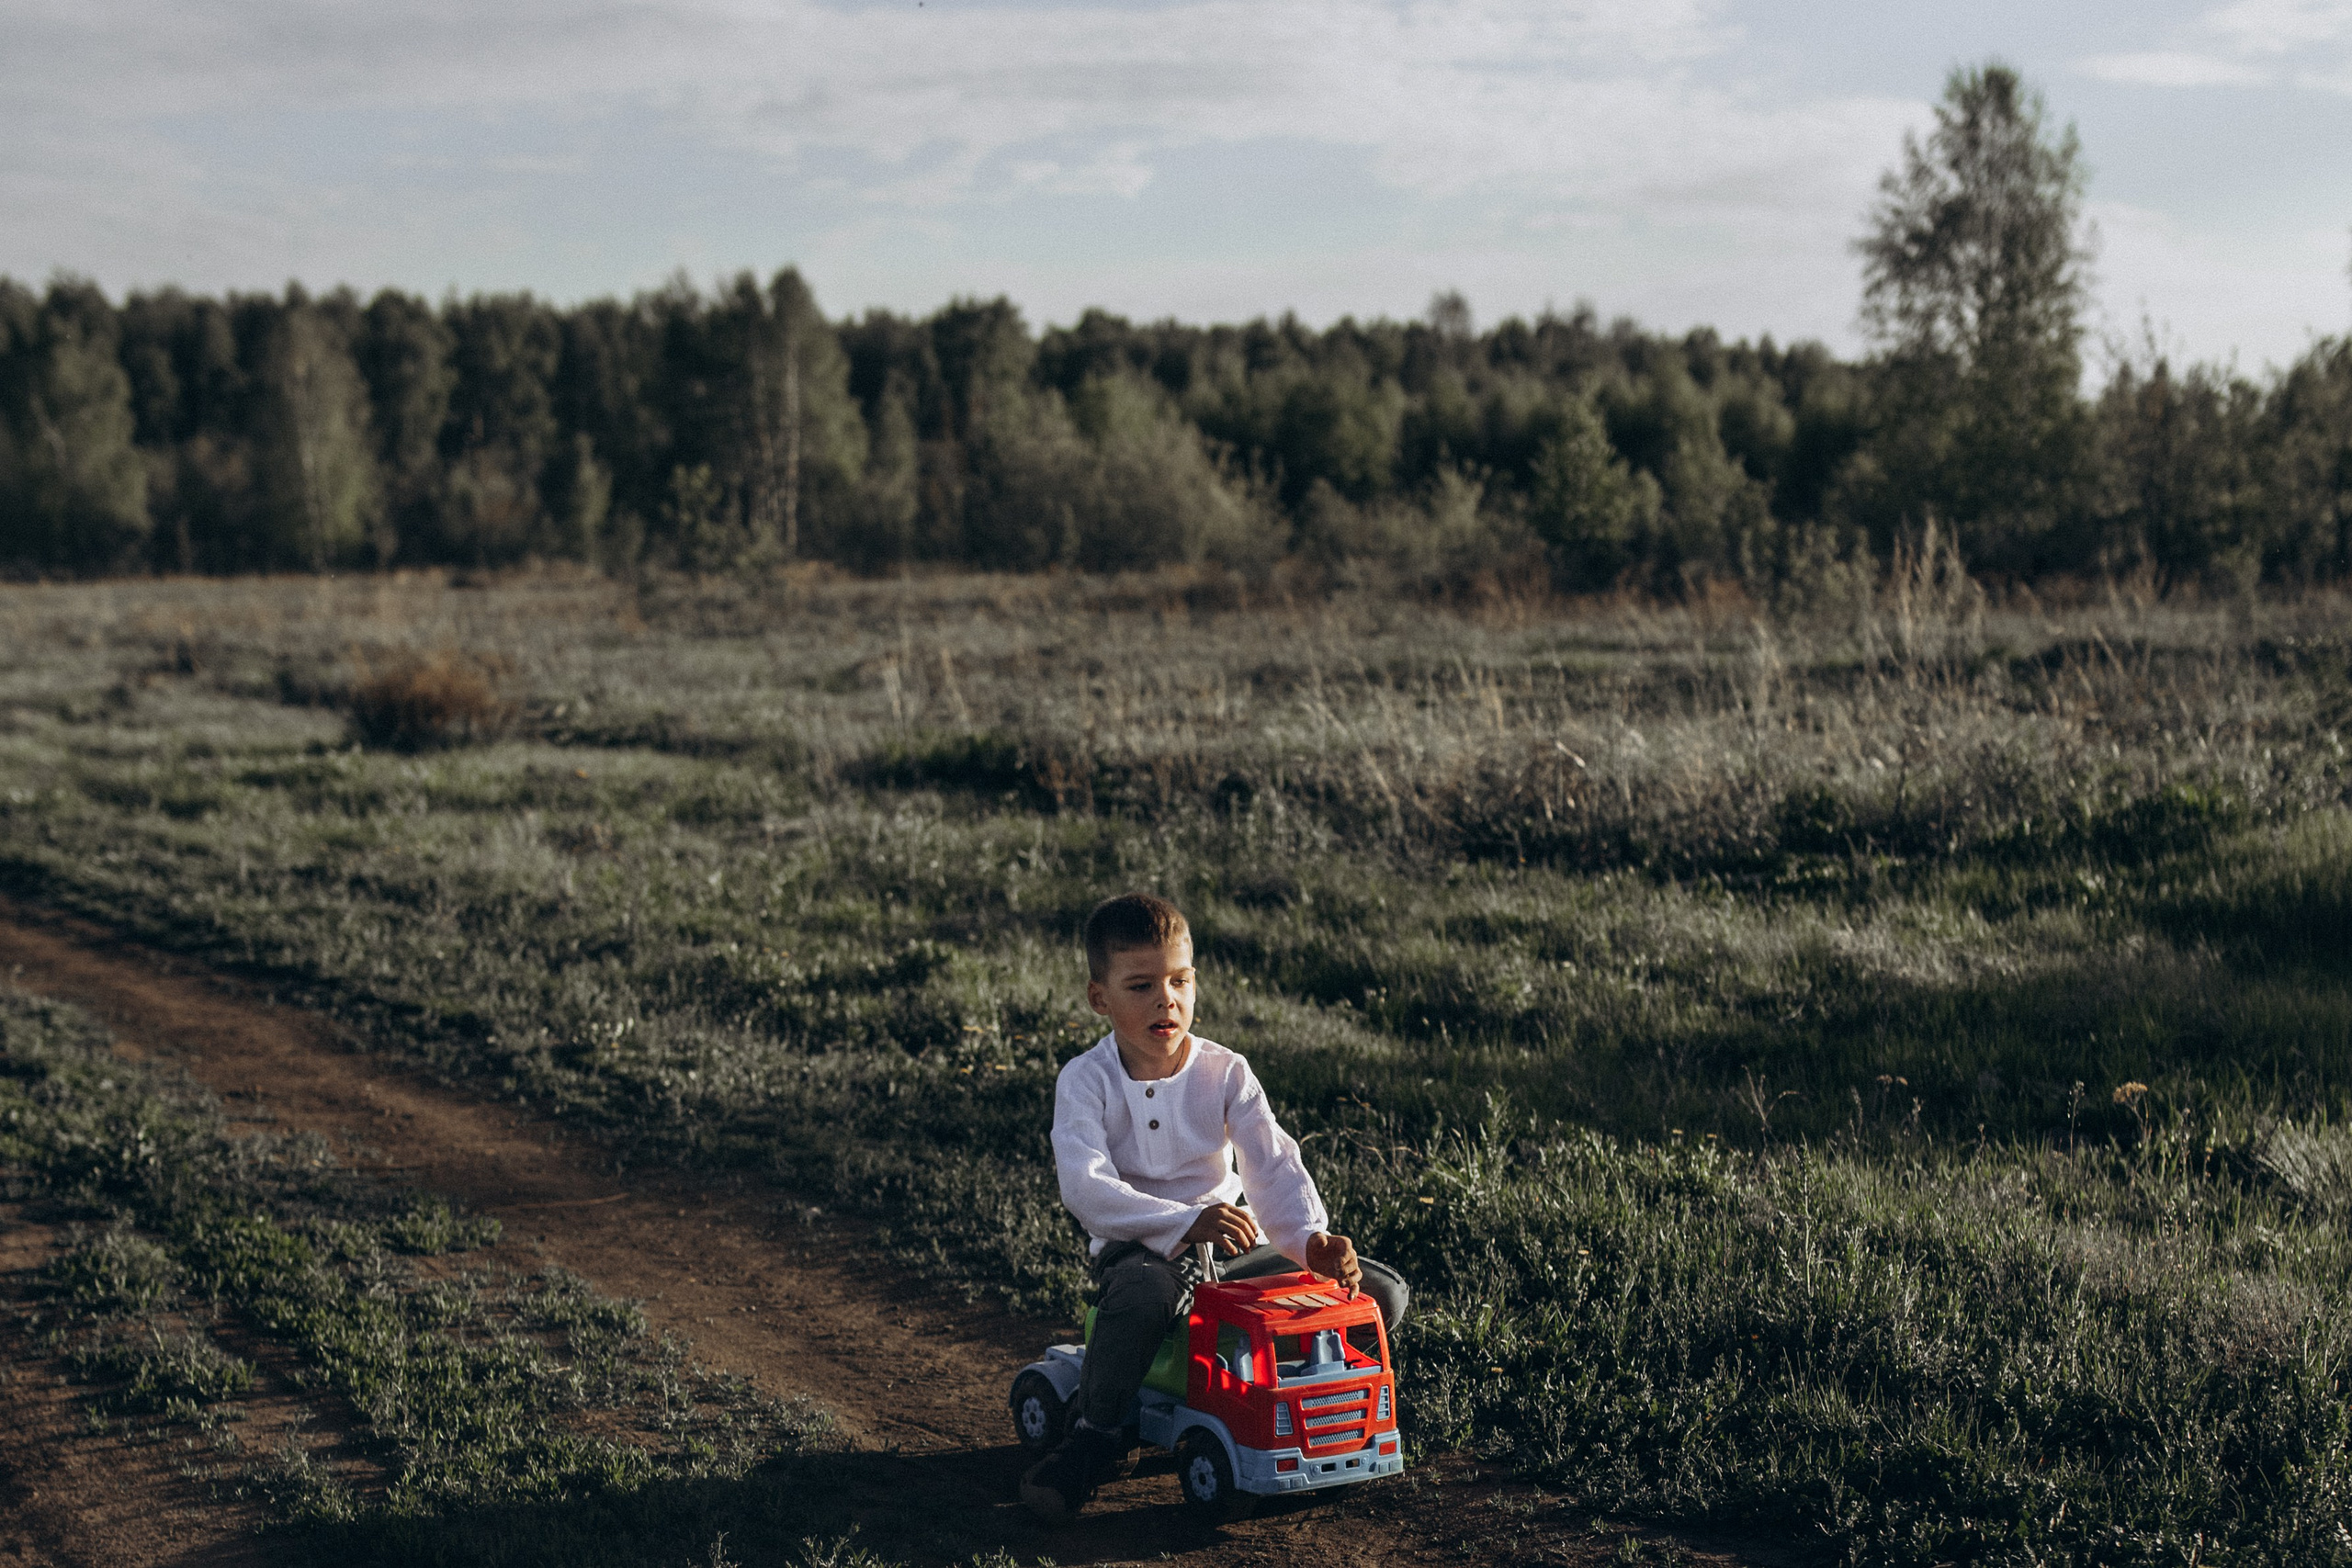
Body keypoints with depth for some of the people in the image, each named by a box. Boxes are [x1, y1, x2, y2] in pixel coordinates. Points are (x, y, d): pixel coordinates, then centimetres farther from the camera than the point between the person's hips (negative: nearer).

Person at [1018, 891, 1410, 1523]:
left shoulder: (1226, 1073, 1)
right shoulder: (1085, 1081, -8)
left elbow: (1273, 1167, -8)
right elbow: (1087, 1188, -23)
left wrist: (1310, 1240, -29)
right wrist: (1187, 1223, -37)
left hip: (1233, 1253, 4)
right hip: (1137, 1247, -4)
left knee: (1380, 1292, -11)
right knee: (1142, 1287, -43)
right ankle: (1094, 1436, -20)